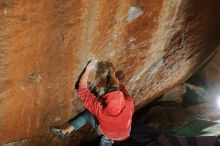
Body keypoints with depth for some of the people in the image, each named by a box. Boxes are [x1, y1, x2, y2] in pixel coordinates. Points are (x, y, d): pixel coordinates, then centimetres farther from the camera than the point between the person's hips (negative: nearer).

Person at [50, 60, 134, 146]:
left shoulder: (100, 110, -45)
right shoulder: (129, 105, -41)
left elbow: (82, 91, -34)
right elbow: (121, 88, -17)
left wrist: (87, 71, -27)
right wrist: (113, 76, -1)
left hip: (107, 133, -3)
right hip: (123, 134, 3)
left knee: (88, 114, 10)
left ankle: (66, 131, 18)